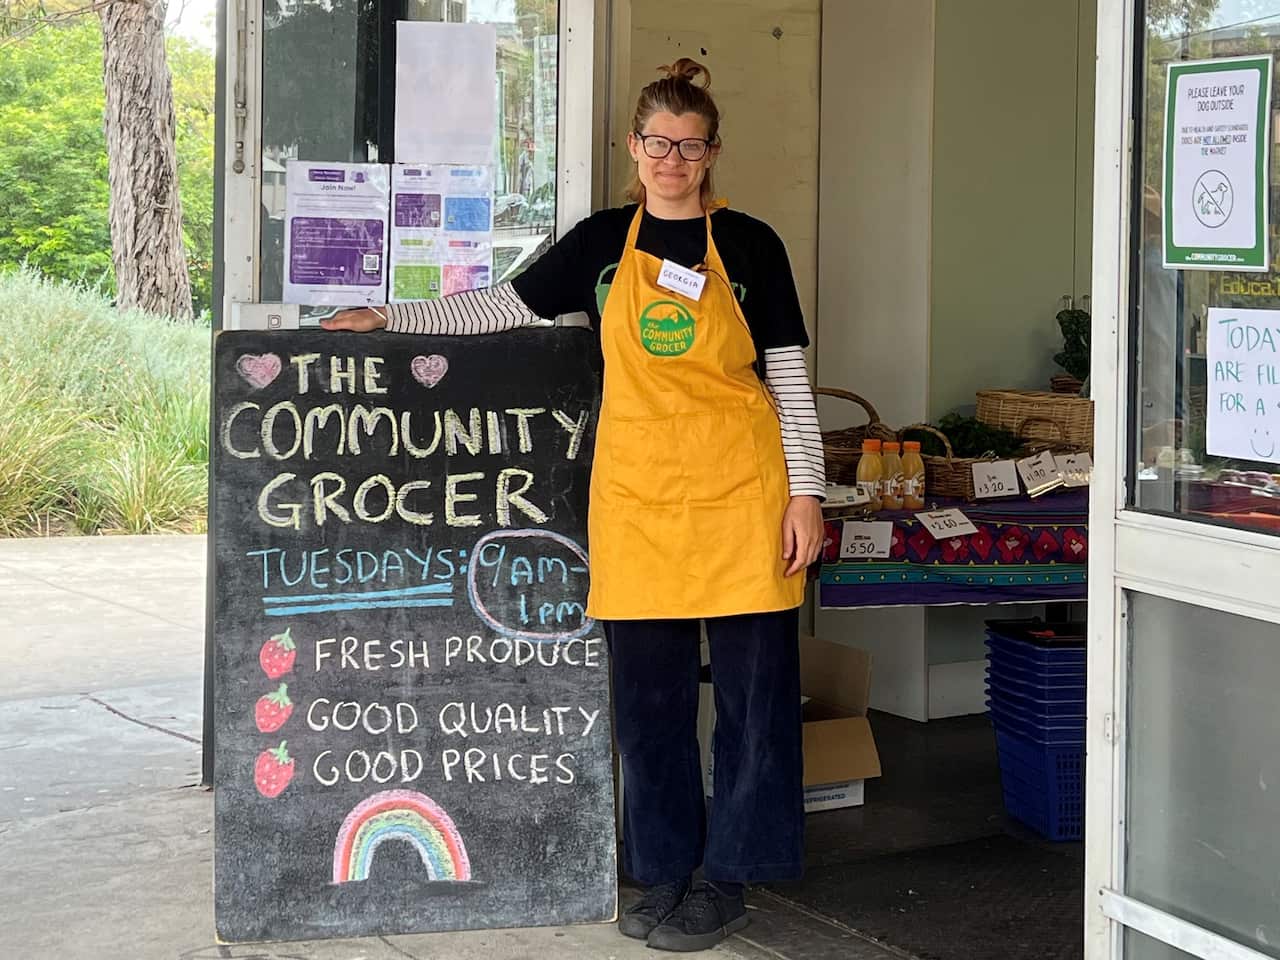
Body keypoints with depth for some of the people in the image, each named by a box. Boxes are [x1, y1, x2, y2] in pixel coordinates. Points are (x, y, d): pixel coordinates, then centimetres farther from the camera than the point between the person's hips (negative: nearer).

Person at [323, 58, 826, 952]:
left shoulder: (749, 244, 3)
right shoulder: (602, 243, 10)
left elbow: (790, 378, 3)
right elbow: (505, 308, 15)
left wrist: (806, 491, -3)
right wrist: (385, 319, 10)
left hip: (742, 491, -2)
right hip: (638, 488, 3)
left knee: (753, 682, 0)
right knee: (648, 687, 5)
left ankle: (729, 874, 11)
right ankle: (666, 869, 17)